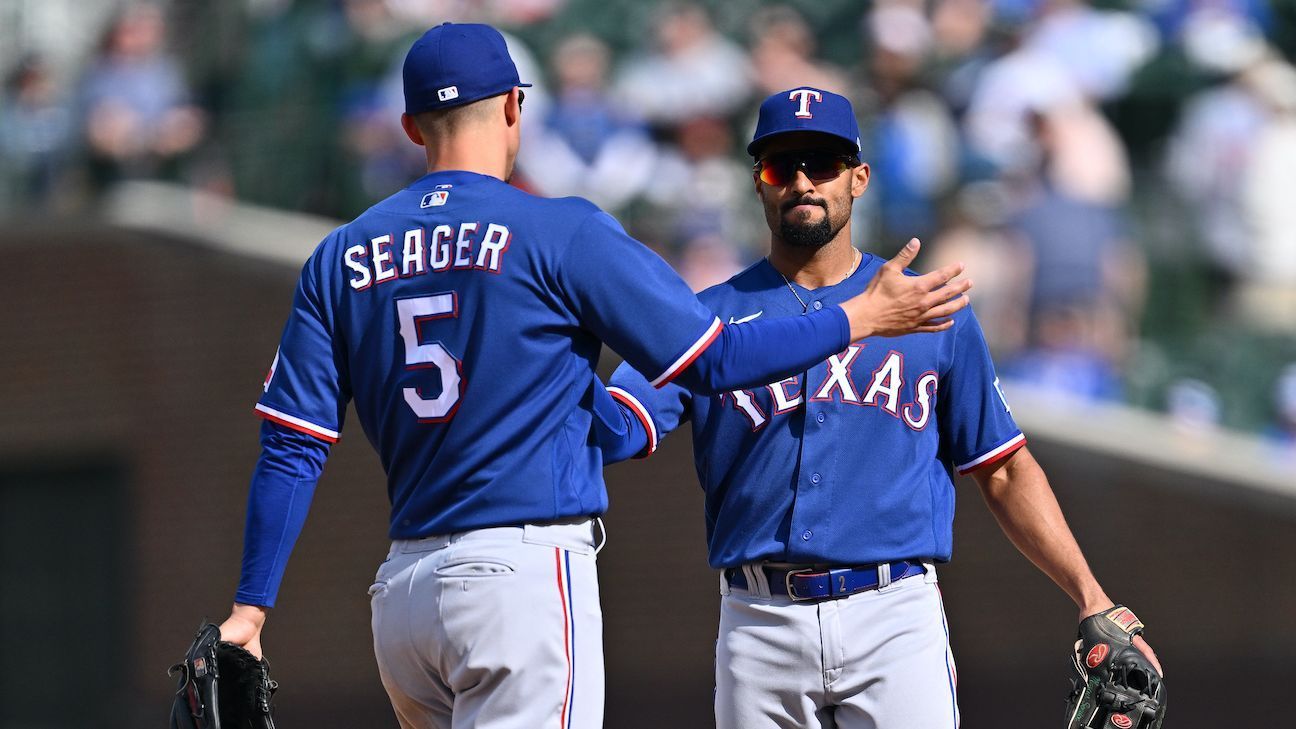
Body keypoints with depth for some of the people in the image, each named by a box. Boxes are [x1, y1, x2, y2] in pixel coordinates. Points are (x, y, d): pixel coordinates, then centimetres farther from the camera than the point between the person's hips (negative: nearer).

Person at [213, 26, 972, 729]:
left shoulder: (342, 257, 10)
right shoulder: (560, 232, -5)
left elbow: (291, 449, 6)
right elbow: (712, 359, -4)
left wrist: (251, 608, 8)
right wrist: (864, 318, 8)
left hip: (402, 591, 6)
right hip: (525, 574, -6)